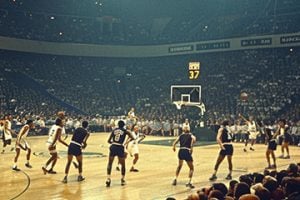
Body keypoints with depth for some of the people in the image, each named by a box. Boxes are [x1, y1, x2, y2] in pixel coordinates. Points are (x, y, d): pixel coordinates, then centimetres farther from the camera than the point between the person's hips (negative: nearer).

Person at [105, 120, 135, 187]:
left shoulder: (114, 130, 13)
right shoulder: (125, 131, 7)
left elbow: (109, 141, 12)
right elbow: (133, 138, 3)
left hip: (113, 147, 2)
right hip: (120, 148, -2)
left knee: (109, 163, 15)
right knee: (123, 164, 18)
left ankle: (108, 178, 0)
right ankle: (123, 180, 22)